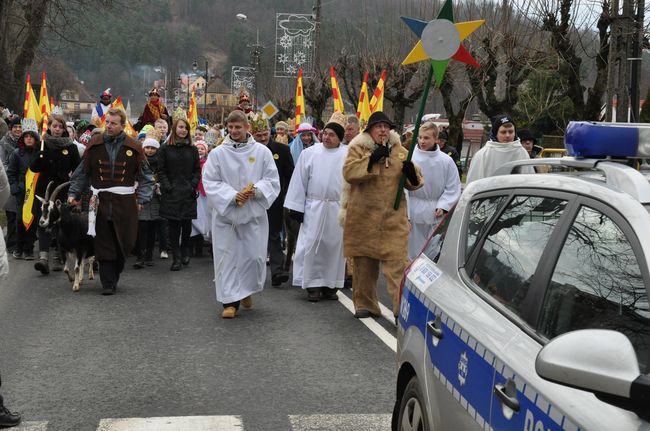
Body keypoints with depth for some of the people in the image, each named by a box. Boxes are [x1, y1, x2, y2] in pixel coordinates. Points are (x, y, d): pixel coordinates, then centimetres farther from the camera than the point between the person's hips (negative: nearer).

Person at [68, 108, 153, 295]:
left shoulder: (133, 147, 3)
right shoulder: (94, 145, 5)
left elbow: (146, 177, 8)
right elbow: (82, 173, 12)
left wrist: (142, 199, 0)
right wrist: (73, 194, 6)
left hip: (125, 202, 0)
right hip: (100, 202, 0)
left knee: (124, 243, 4)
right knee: (104, 244, -2)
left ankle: (113, 277, 24)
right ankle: (108, 284, 3)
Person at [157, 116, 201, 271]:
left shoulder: (192, 150, 9)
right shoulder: (165, 149, 3)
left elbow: (197, 170, 8)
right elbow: (161, 171, 1)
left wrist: (193, 185, -6)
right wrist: (167, 187, -10)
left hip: (188, 194, 2)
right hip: (171, 194, -2)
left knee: (187, 224, 5)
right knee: (173, 226, -2)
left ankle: (185, 252, 23)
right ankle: (176, 258, 1)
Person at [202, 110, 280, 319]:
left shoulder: (262, 152, 3)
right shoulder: (217, 153, 1)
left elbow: (272, 180, 3)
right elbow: (210, 182, -2)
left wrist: (256, 190, -16)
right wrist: (232, 196, -15)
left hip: (254, 214, 1)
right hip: (225, 213, 0)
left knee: (254, 255, 3)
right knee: (227, 257, -1)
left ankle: (246, 290, 30)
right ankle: (231, 301, 5)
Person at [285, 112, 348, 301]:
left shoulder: (348, 155, 0)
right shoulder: (310, 153, 1)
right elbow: (299, 181, 2)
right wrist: (297, 207, -1)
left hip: (338, 209, 1)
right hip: (313, 207, 0)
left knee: (334, 246, 8)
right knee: (312, 245, 0)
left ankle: (330, 284, 19)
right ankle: (313, 284, 9)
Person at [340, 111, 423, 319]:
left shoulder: (400, 152, 11)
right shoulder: (357, 149, 3)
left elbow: (415, 183, 11)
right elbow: (349, 172, -14)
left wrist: (411, 173, -11)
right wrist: (372, 159, -22)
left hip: (393, 218, 1)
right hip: (363, 218, -1)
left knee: (397, 263, -7)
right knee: (363, 263, 9)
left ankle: (402, 306, -7)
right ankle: (365, 304, 22)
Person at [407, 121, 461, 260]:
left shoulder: (446, 160, -2)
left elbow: (453, 188, 4)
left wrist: (443, 206, -9)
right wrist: (405, 215, -7)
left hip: (437, 214, 1)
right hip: (415, 213, -1)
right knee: (414, 253, 7)